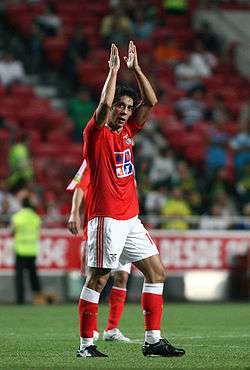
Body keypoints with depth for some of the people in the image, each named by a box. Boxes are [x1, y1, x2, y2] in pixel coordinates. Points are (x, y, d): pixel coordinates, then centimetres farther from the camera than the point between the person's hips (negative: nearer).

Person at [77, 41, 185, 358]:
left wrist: (135, 68, 6)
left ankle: (153, 340, 5)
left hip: (130, 218, 8)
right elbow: (104, 104, -24)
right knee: (98, 279, -7)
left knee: (156, 272, 5)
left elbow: (151, 102, 13)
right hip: (107, 218, -8)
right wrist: (113, 70, -17)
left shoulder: (126, 130, 14)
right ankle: (86, 344, -2)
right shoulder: (96, 133, -6)